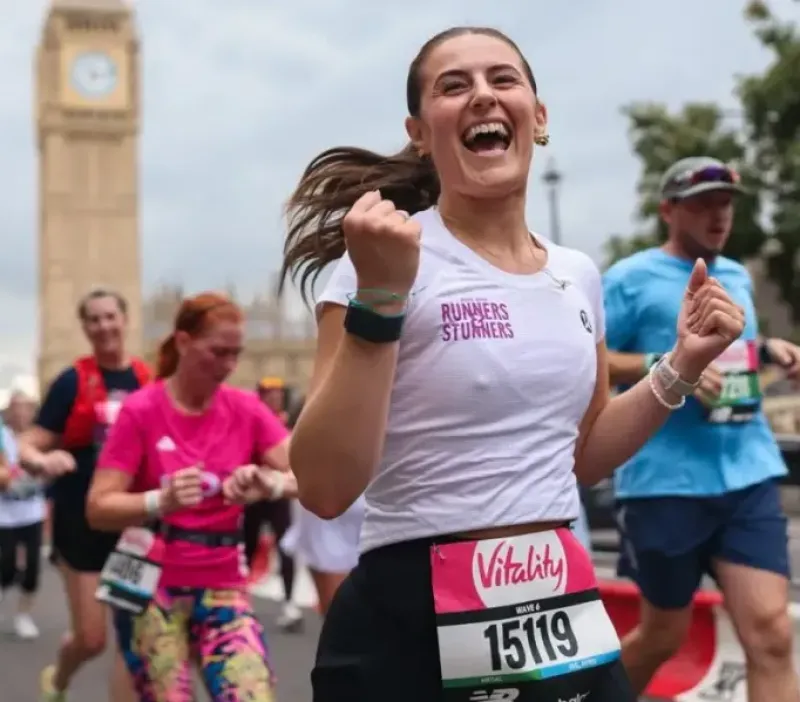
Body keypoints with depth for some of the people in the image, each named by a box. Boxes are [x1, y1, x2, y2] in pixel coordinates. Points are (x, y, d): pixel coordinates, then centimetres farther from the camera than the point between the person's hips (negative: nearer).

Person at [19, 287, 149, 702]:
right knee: (91, 638, 6)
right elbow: (28, 448, -9)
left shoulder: (150, 381, 0)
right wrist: (44, 461, -31)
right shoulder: (73, 382, -7)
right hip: (83, 523, -2)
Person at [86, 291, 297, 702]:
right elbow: (98, 509, -12)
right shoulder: (141, 410, -8)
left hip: (222, 587, 2)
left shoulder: (246, 410, 0)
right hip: (151, 586, -2)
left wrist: (270, 483, -30)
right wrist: (161, 501, -31)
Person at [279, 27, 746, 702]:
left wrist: (682, 366, 7)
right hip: (412, 621, -5)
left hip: (566, 610, 6)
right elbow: (325, 489, -19)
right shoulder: (390, 258, -11)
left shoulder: (578, 274, 7)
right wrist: (380, 296, -25)